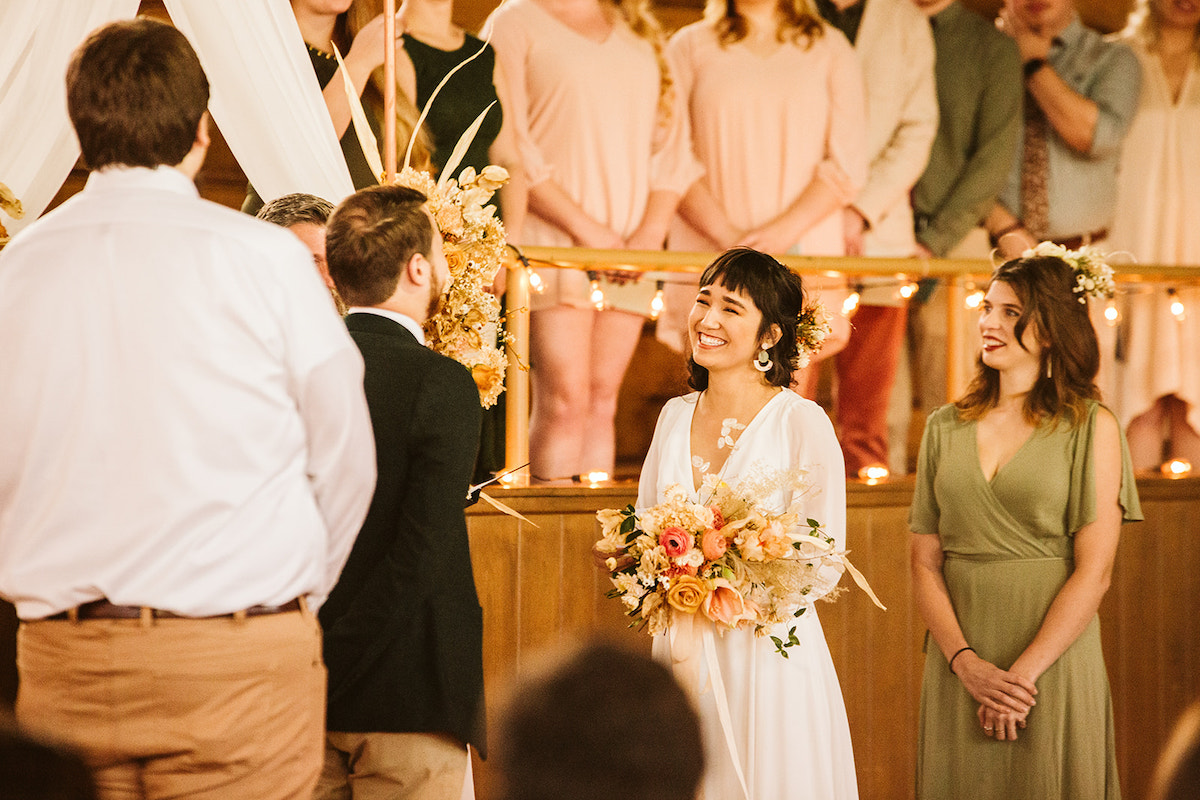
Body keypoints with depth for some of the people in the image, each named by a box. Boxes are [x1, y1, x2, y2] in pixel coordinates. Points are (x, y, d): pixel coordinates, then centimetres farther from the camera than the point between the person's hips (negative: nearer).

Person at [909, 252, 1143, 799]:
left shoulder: (1090, 427, -3)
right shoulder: (946, 427, 8)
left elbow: (1093, 573, -8)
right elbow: (925, 563, 5)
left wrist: (1023, 673, -14)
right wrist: (966, 662, -10)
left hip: (1054, 664, -3)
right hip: (958, 666, 3)